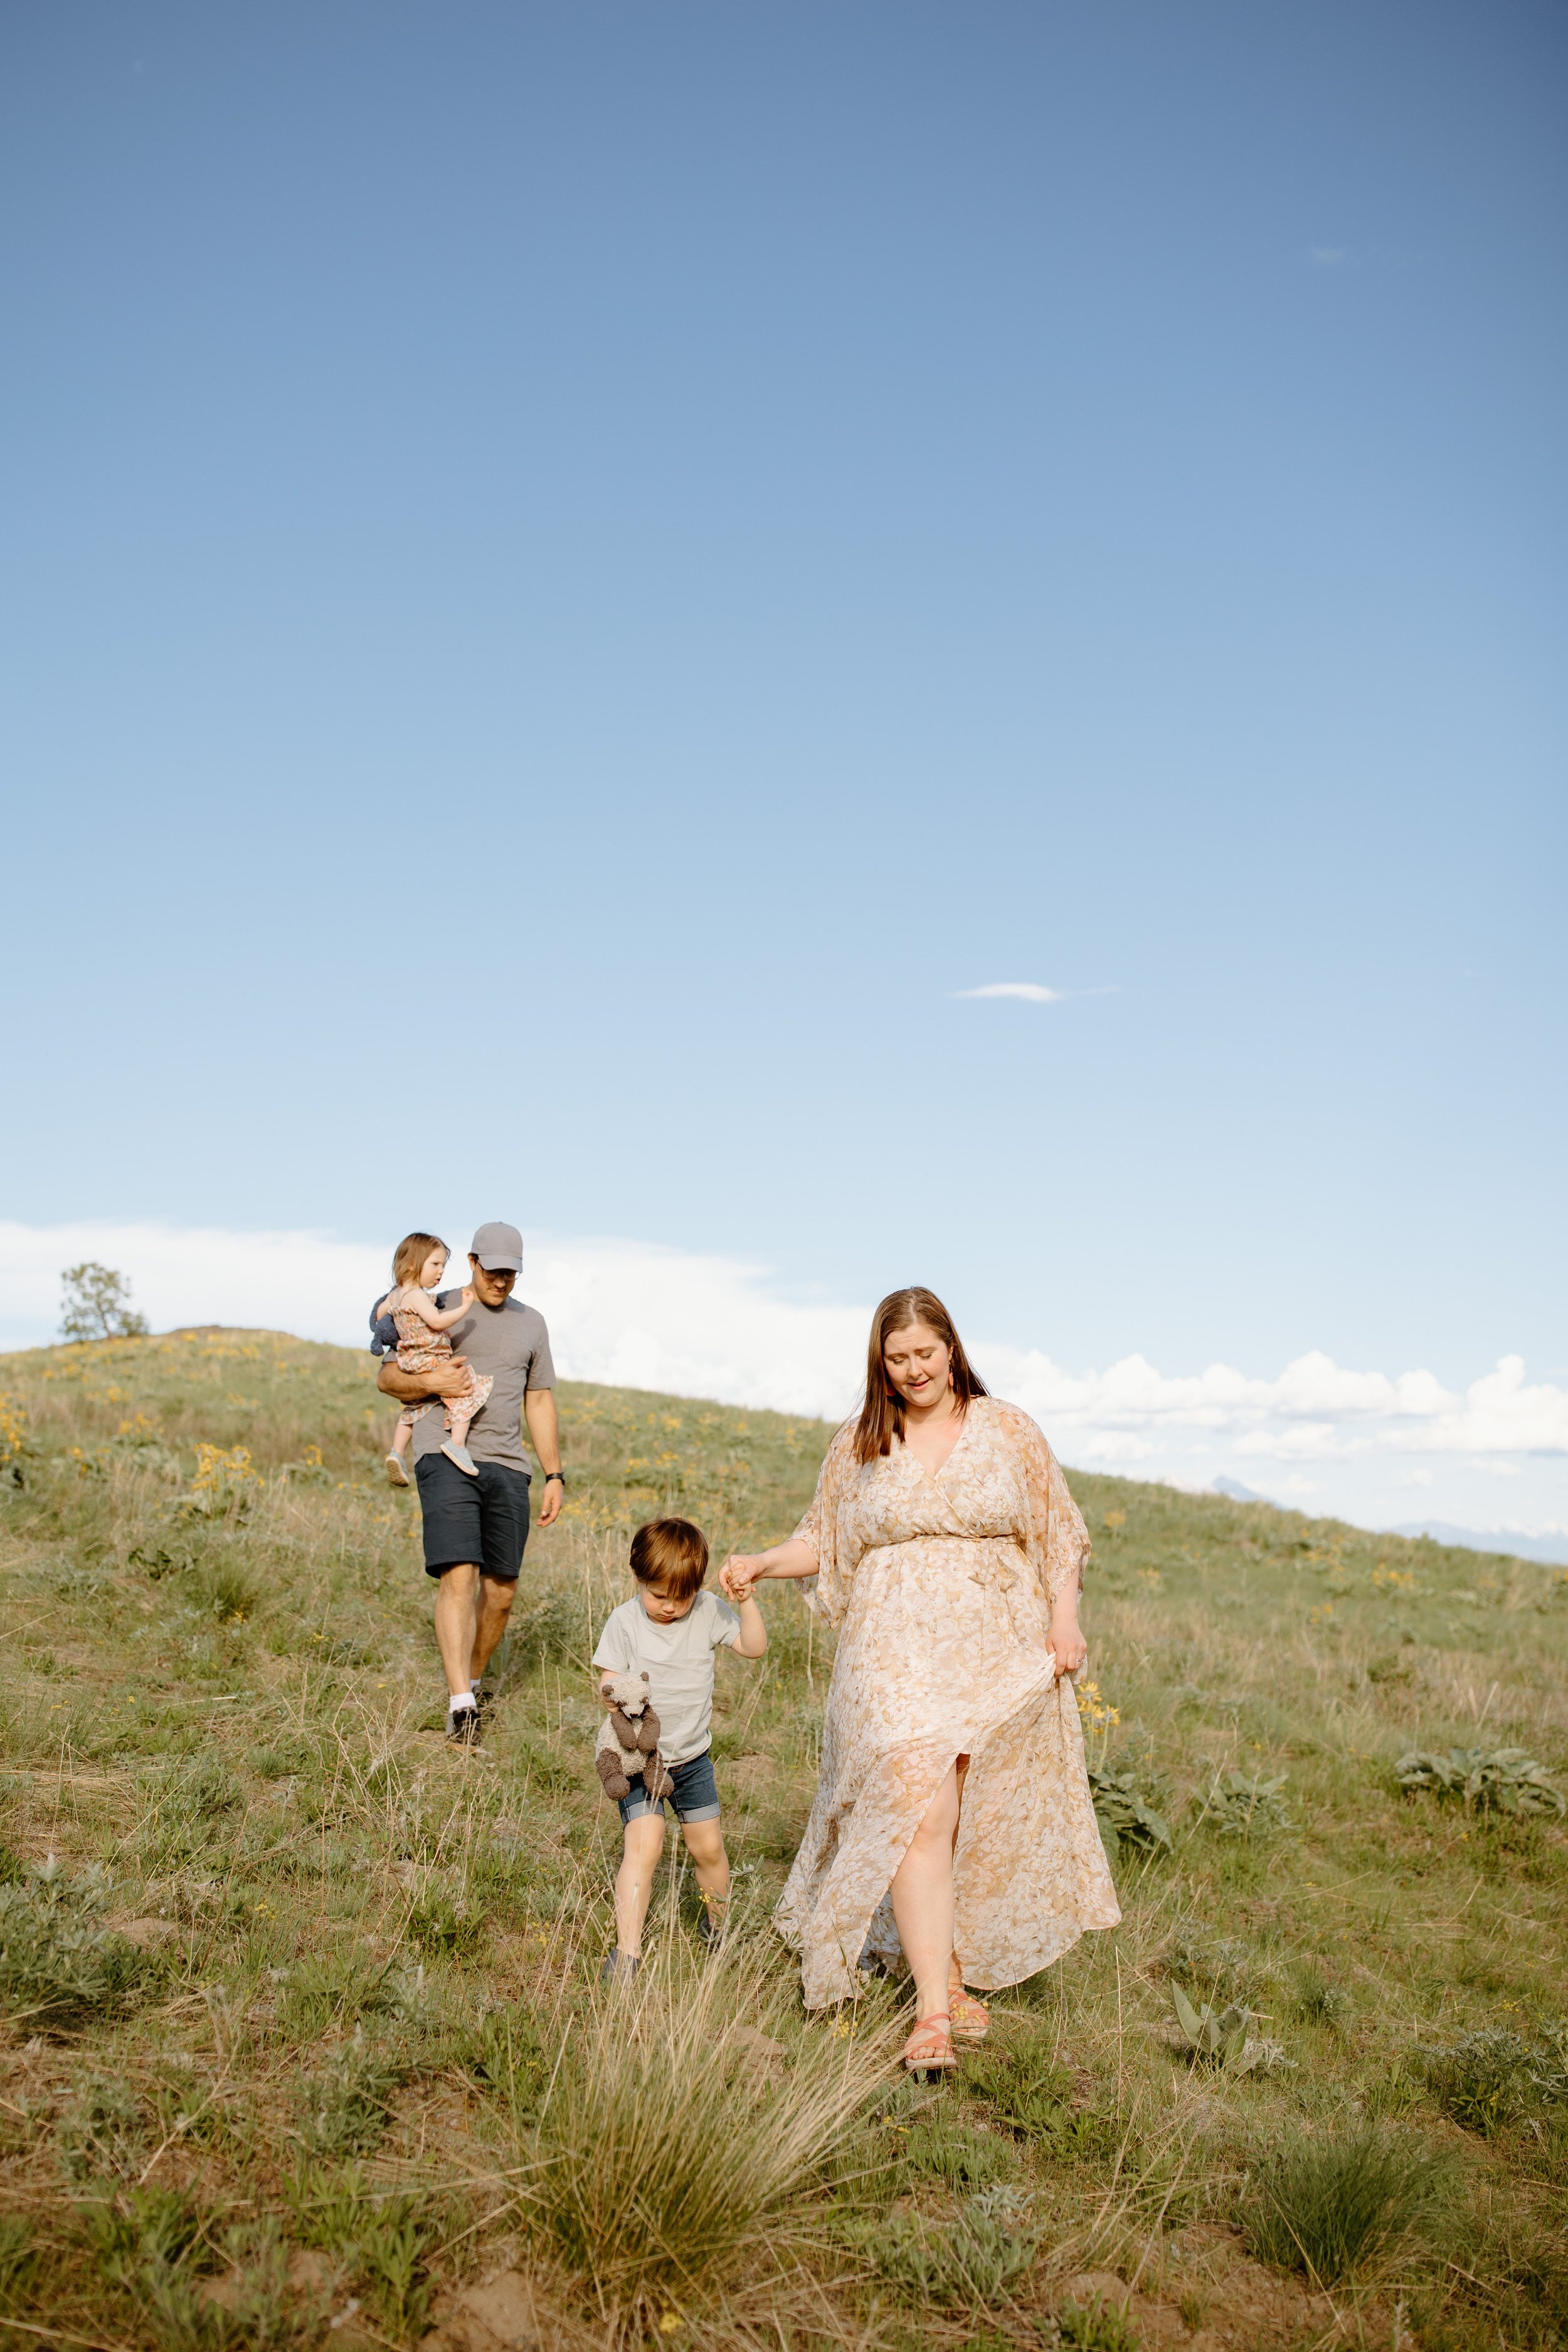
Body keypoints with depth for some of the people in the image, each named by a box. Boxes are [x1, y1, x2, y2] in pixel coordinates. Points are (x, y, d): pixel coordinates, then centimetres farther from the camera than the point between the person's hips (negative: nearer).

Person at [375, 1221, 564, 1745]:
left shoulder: (531, 1323, 17)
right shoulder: (436, 1310, 6)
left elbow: (540, 1402, 20)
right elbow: (387, 1378, 7)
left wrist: (554, 1475, 15)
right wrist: (431, 1382, -14)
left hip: (507, 1467, 4)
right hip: (446, 1460, -4)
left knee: (501, 1589, 6)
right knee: (459, 1577, -17)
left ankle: (473, 1679, 27)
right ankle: (461, 1705, -20)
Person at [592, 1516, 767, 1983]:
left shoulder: (709, 1612, -5)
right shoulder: (625, 1621, -12)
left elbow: (755, 1646, -8)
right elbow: (607, 1682, -10)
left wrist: (745, 1598, -20)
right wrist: (614, 1694, -32)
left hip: (693, 1756, 3)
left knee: (708, 1846, 12)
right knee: (643, 1844, -18)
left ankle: (717, 1921, 39)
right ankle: (627, 1950, -14)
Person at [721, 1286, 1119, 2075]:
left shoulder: (1009, 1431, 5)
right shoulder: (858, 1446, 7)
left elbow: (1056, 1534, 9)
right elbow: (824, 1539, 15)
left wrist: (1064, 1619, -2)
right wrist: (761, 1562, -1)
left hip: (998, 1658, 1)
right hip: (898, 1661, -1)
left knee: (980, 1827, 7)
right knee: (917, 1817, -14)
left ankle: (957, 1974, 26)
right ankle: (932, 2010, -10)